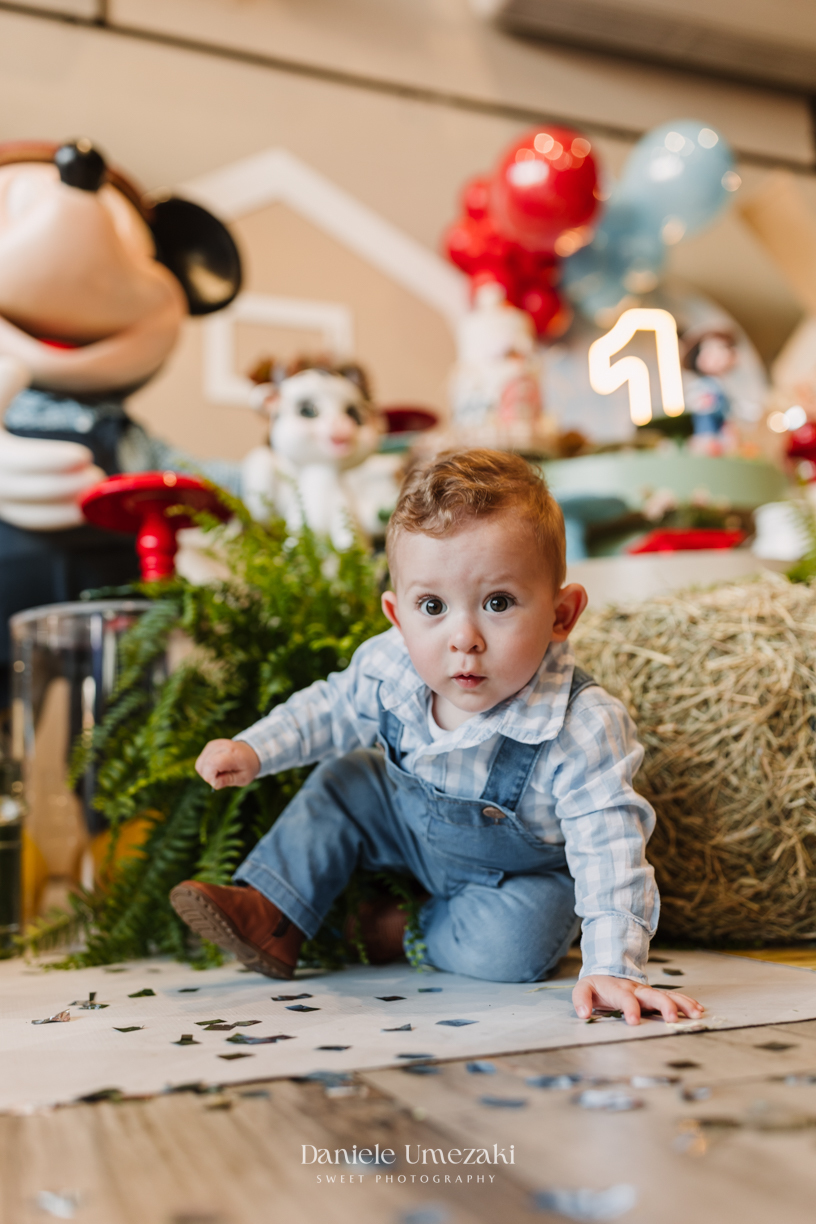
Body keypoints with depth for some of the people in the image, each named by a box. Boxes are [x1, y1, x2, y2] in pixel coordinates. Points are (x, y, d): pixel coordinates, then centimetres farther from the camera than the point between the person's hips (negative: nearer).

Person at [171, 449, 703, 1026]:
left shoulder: (584, 726, -40)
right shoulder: (388, 667, -24)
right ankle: (271, 916, 7)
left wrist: (614, 968, -47)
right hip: (418, 822, 5)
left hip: (525, 867, -4)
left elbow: (610, 847, -39)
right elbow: (332, 709, -1)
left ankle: (411, 931, -1)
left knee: (511, 950, -29)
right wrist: (253, 750, -9)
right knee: (345, 782, -1)